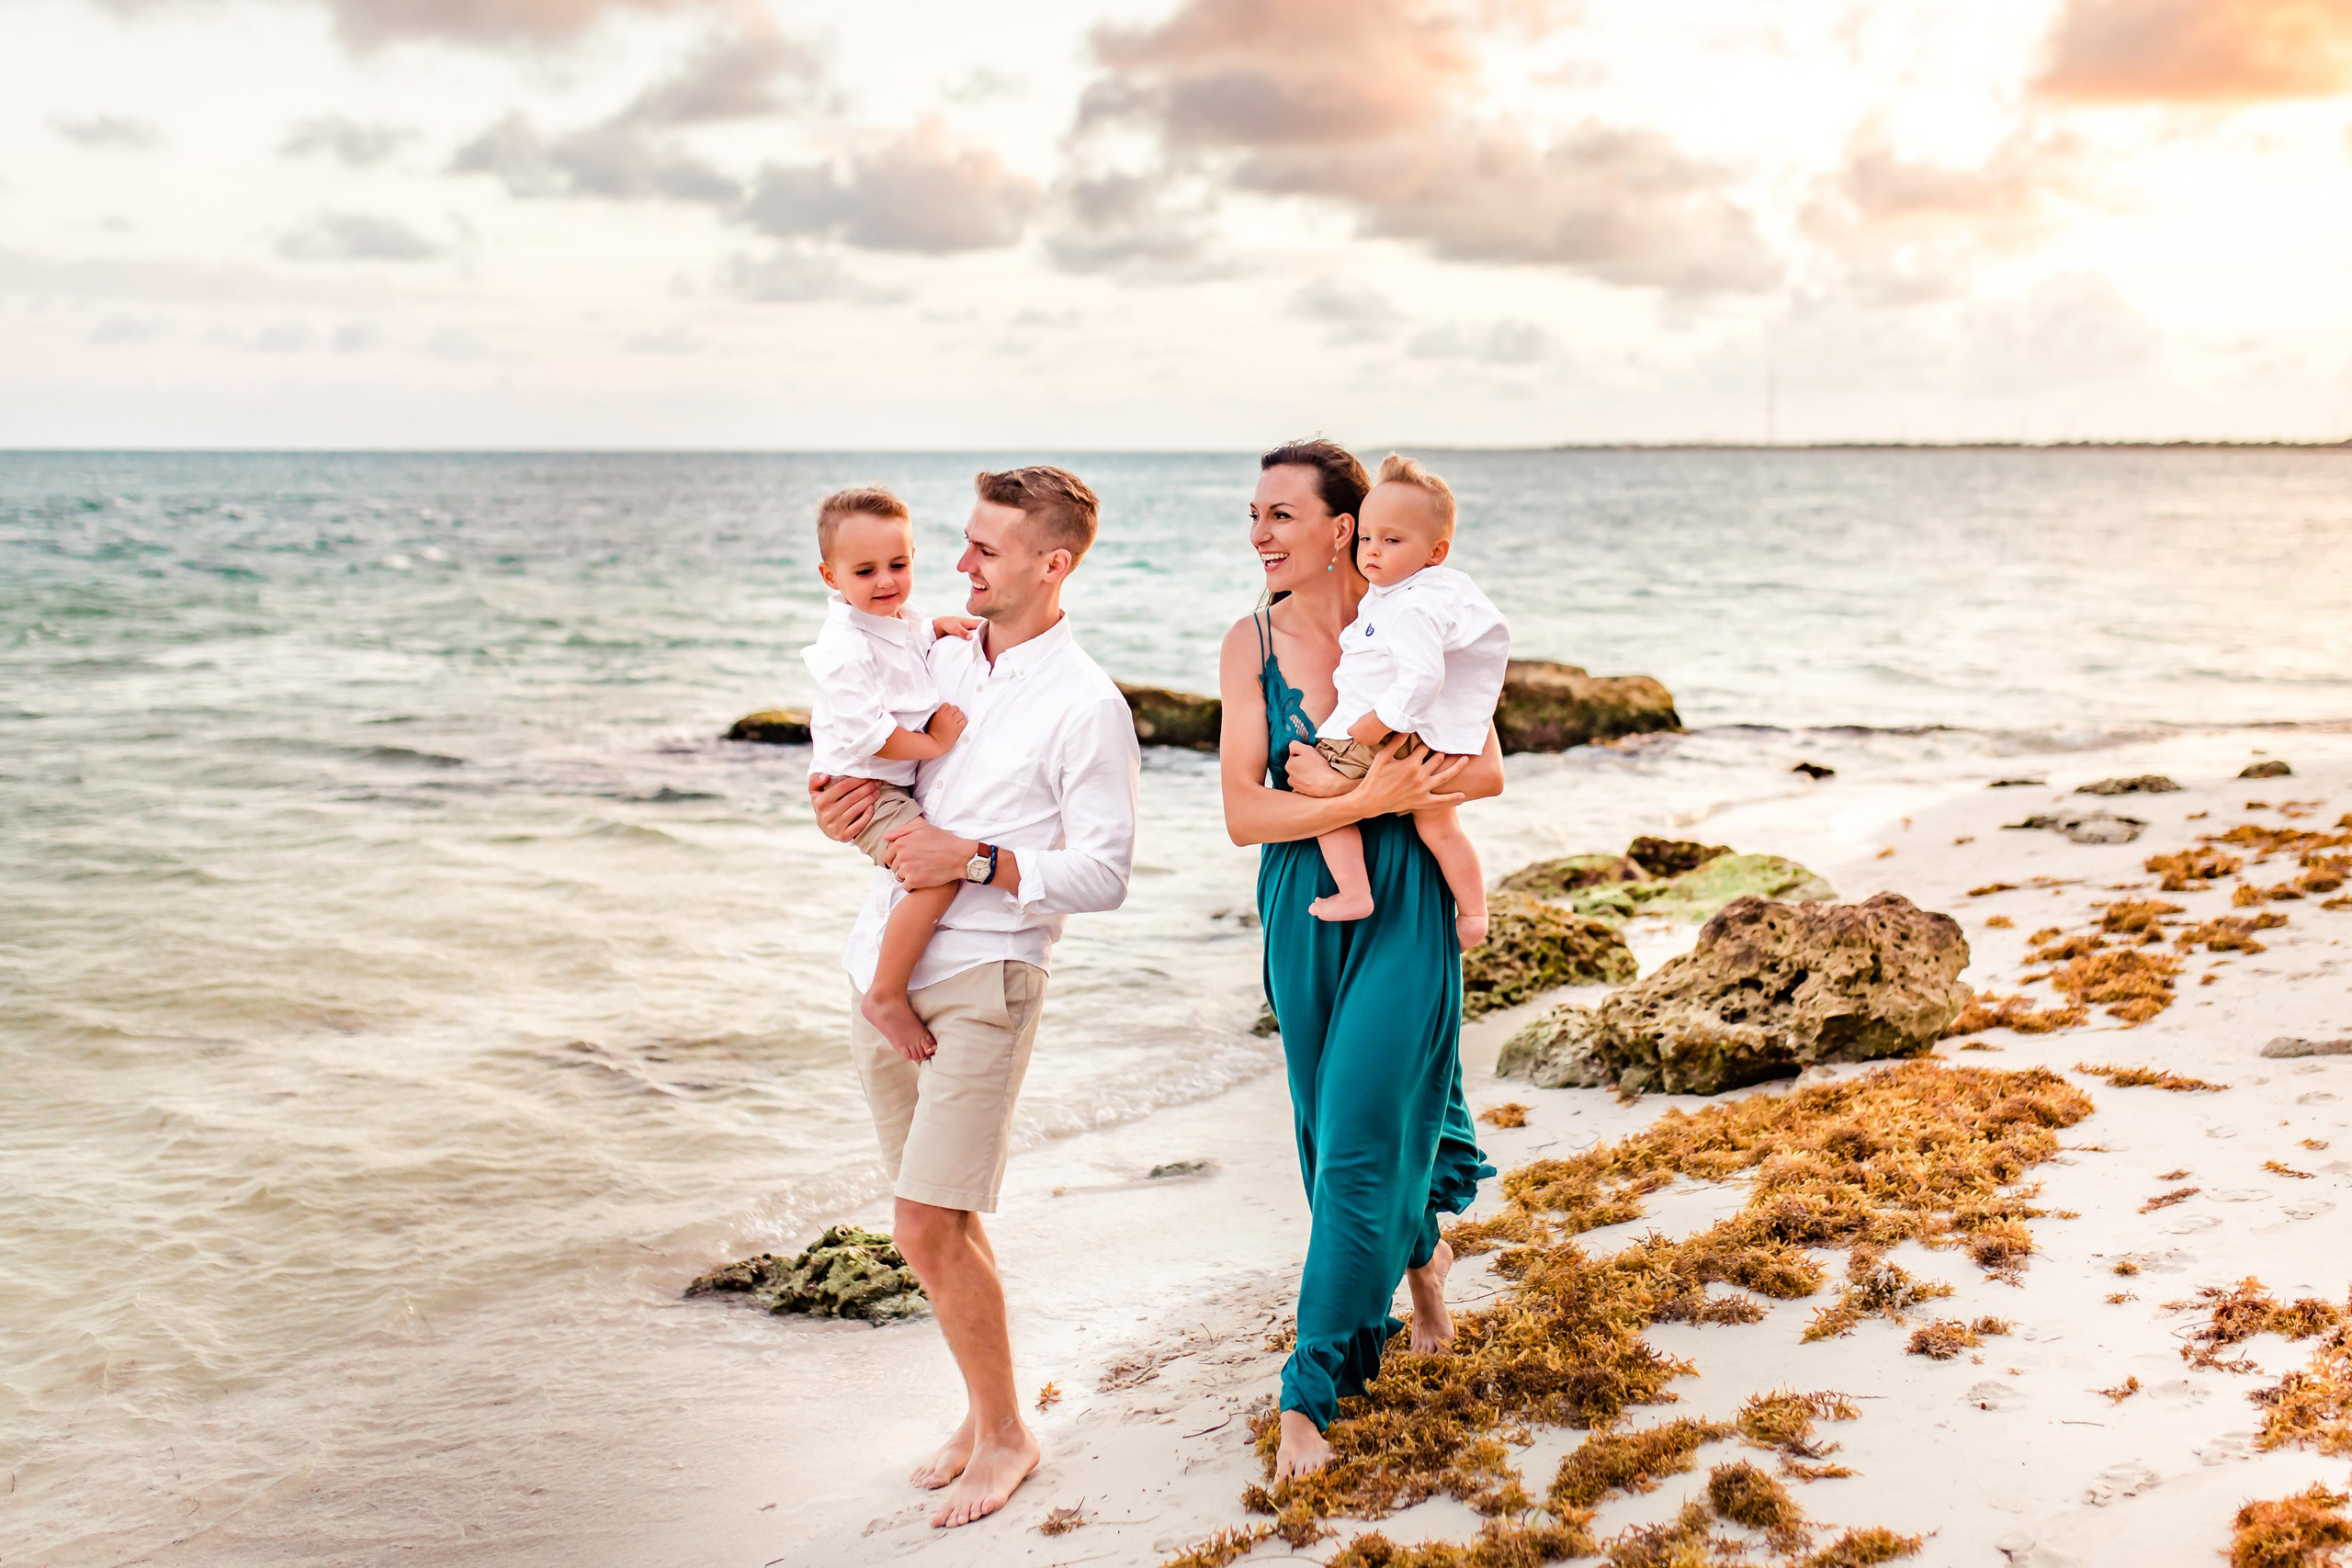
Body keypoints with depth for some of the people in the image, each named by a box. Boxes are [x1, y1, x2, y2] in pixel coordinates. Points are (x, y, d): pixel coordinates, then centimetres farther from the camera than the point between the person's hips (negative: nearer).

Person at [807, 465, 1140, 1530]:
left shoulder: (1087, 707, -10)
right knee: (941, 1222, 13)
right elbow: (884, 767, 23)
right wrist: (845, 809, 1)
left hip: (982, 977, -7)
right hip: (885, 967, 7)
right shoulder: (940, 655, 10)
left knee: (928, 1225, -9)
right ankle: (985, 1406, 29)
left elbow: (1103, 875, -11)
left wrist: (977, 860, -19)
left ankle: (1005, 1434, 10)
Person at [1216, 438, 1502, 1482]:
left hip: (1402, 908, -3)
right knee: (1331, 1131, 15)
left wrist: (1337, 786, -19)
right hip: (1301, 912, 3)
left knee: (1358, 1146, -6)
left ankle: (1312, 1391, 6)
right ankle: (1421, 1249, 45)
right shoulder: (1253, 642, -3)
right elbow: (1243, 815, -8)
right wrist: (1370, 795, -23)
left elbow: (1486, 770, -6)